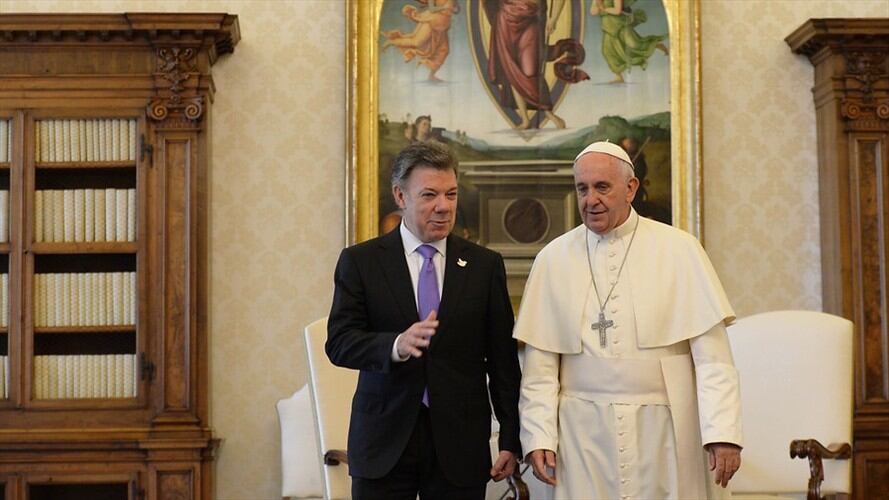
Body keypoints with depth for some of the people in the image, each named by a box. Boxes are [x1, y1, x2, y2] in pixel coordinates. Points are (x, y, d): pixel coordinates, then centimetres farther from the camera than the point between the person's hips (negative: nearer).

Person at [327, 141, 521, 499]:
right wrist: (396, 345, -26)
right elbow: (339, 342, -7)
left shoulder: (485, 265, 5)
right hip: (384, 442, -1)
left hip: (460, 446, 1)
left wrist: (511, 440, 2)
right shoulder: (360, 261, 2)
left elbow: (503, 360, 5)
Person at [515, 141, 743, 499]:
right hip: (583, 434, 1)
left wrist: (722, 432, -12)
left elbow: (711, 354, -4)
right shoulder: (553, 259, 5)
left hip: (665, 429, -1)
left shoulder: (678, 249, 0)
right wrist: (539, 437, -3)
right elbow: (540, 364, 4)